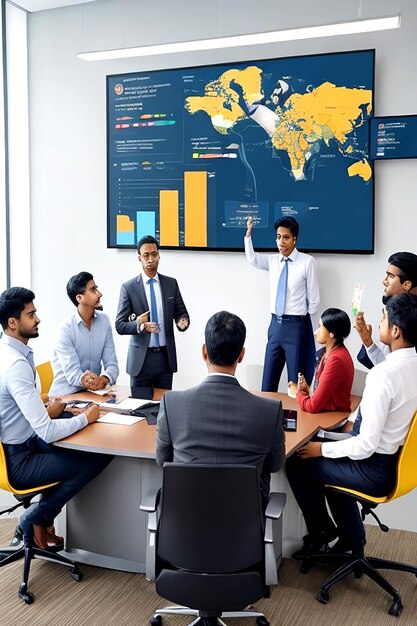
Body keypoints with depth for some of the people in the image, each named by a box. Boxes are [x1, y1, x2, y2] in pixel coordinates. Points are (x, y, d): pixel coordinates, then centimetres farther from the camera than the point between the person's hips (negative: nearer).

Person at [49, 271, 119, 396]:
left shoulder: (104, 320, 2)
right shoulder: (65, 329, -13)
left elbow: (111, 363, -1)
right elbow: (72, 374, -18)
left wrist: (104, 378, -23)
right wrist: (83, 380, -40)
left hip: (94, 390, 4)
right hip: (66, 394, -4)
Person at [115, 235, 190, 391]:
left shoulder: (171, 284, 6)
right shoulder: (128, 287, -3)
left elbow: (181, 313, 9)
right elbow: (120, 325, -6)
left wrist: (183, 321, -14)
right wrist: (138, 325, -26)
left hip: (166, 356, 2)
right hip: (140, 358, -2)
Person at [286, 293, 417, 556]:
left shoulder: (384, 376, -30)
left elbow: (365, 446, -27)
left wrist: (321, 449, -13)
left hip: (375, 471, -8)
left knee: (296, 464, 6)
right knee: (331, 460, 27)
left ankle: (321, 530, 27)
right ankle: (351, 538, 32)